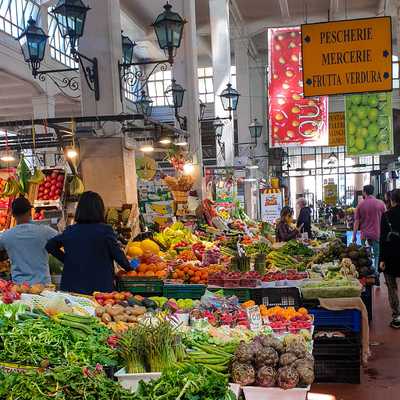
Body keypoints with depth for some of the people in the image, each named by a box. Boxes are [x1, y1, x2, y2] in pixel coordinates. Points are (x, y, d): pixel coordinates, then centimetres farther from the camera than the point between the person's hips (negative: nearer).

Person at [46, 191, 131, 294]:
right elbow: (118, 255, -4)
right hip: (100, 286, -3)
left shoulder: (70, 230, 4)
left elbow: (50, 246, 14)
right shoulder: (105, 230, -8)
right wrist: (129, 267, 14)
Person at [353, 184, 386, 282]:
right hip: (377, 234, 0)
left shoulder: (361, 205, -1)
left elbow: (357, 221, 1)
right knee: (377, 255, 8)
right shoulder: (381, 203, -1)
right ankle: (376, 273, 0)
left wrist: (354, 235, 7)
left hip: (365, 235, 0)